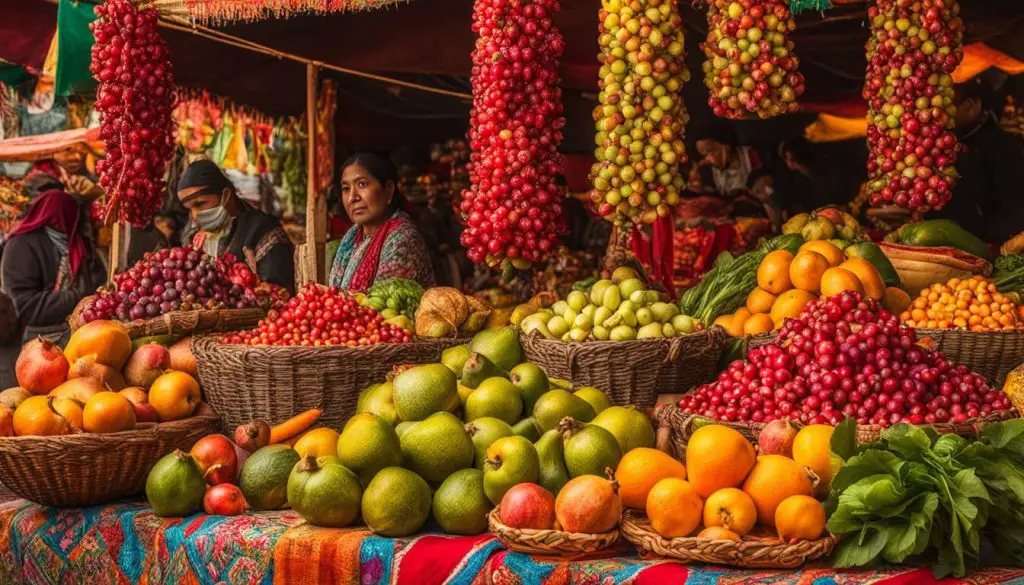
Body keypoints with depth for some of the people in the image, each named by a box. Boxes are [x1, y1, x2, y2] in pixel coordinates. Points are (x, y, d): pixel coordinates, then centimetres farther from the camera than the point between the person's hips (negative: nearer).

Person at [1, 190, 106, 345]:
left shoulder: (80, 243, 18)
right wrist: (77, 298, -14)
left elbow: (99, 283, 8)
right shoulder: (22, 247, -3)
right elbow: (26, 306, -12)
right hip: (45, 341, -5)